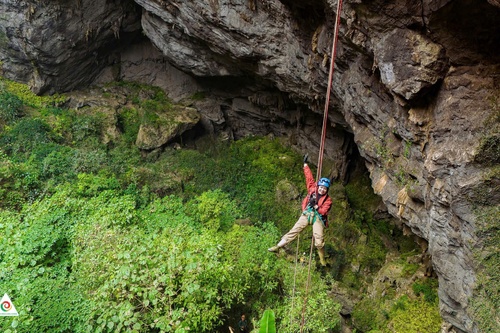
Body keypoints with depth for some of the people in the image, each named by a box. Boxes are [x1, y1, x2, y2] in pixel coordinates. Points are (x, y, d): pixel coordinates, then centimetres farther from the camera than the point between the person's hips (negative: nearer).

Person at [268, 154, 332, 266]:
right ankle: (278, 246, -9)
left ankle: (322, 259, 2)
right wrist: (305, 164, 13)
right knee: (294, 230, -7)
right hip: (307, 214, 2)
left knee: (319, 238, -15)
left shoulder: (328, 200, 0)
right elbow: (309, 177, 11)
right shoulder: (312, 189, 8)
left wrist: (316, 206, -22)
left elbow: (324, 211, -9)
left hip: (318, 217, -2)